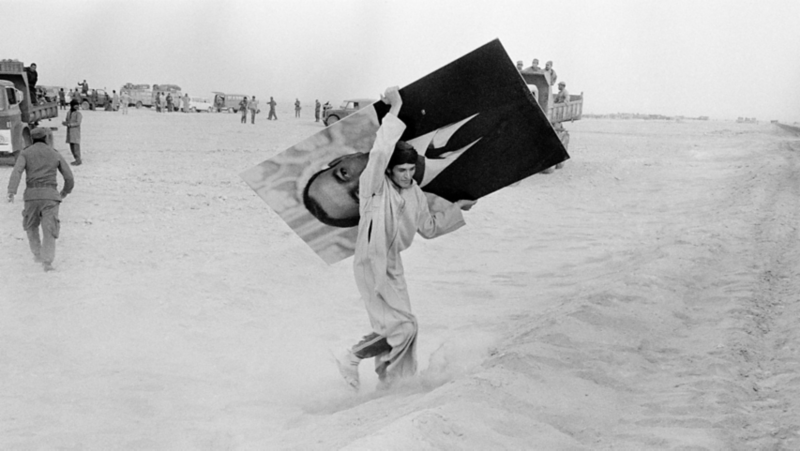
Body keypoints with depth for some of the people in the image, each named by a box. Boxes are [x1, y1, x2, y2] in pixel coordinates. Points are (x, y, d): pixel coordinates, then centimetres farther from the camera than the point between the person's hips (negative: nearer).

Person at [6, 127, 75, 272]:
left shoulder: (25, 153, 8)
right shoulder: (55, 154, 12)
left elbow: (17, 171, -11)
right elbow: (69, 177, 12)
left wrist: (11, 192, -21)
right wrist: (65, 192, 32)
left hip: (32, 195, 0)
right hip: (50, 195, 0)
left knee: (31, 225, 27)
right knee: (49, 230, -4)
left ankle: (37, 254, 29)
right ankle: (47, 262, -22)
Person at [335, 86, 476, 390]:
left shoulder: (415, 195, 6)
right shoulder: (375, 186, -15)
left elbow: (429, 227, 21)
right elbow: (380, 154, -35)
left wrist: (458, 208, 19)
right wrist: (394, 111, -31)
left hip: (392, 265, 8)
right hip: (371, 265, -8)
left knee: (393, 329, 13)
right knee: (403, 327, -13)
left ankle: (386, 380, 30)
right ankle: (350, 359, 2)